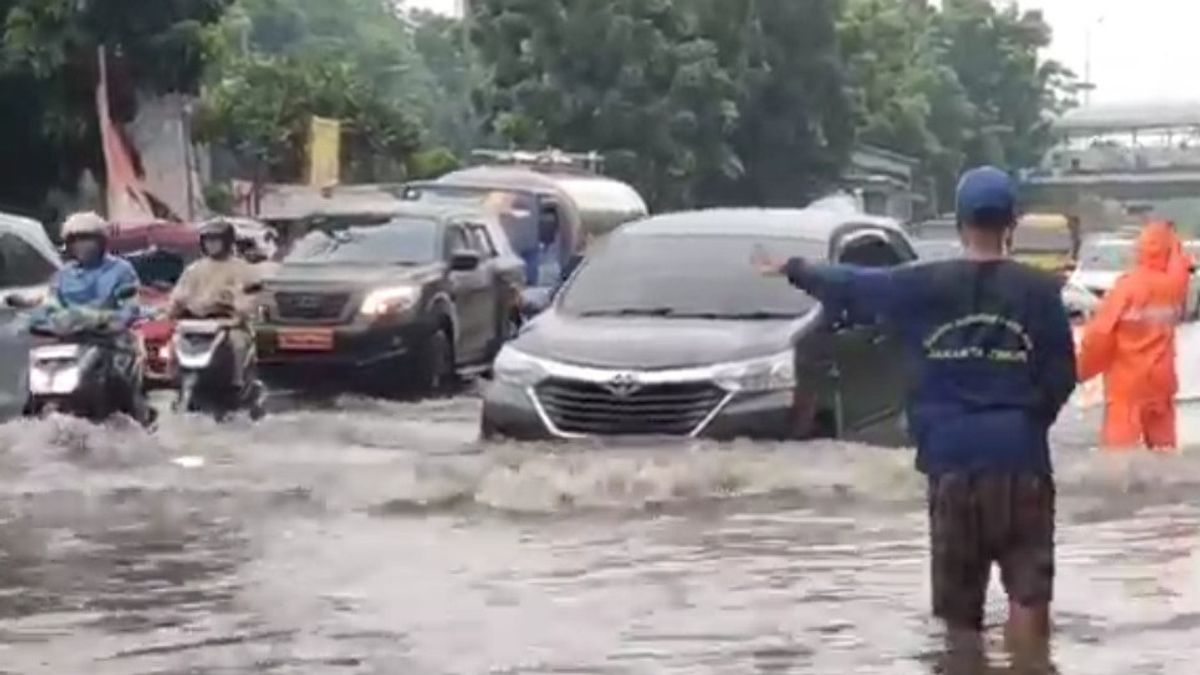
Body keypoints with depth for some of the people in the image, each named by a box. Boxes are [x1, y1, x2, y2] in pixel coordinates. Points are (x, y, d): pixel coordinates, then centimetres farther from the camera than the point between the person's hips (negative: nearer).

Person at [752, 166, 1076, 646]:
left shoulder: (922, 287, 2)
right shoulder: (1039, 290, -1)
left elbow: (850, 286, 16)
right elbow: (1062, 377, 2)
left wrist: (791, 269, 34)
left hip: (951, 459, 2)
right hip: (1020, 457, -1)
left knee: (959, 604, 10)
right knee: (1029, 594, -2)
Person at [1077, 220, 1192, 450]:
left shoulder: (1128, 286, -15)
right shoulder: (1174, 284, -4)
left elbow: (1101, 334, -13)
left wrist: (1084, 369, -1)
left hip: (1127, 382, -5)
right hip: (1160, 380, 5)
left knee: (1120, 446, -6)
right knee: (1163, 446, 14)